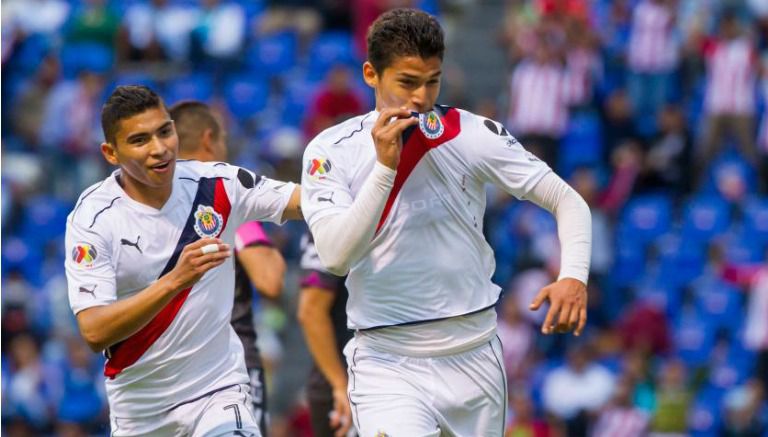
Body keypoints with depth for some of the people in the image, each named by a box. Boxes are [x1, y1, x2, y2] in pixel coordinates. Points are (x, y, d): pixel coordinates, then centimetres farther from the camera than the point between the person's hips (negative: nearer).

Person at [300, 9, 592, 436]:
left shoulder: (476, 135, -3)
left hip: (474, 353, 3)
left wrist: (574, 277, -18)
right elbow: (336, 256, -17)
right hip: (387, 361, -3)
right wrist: (385, 166, -24)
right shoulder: (332, 151, -6)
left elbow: (568, 201, 0)